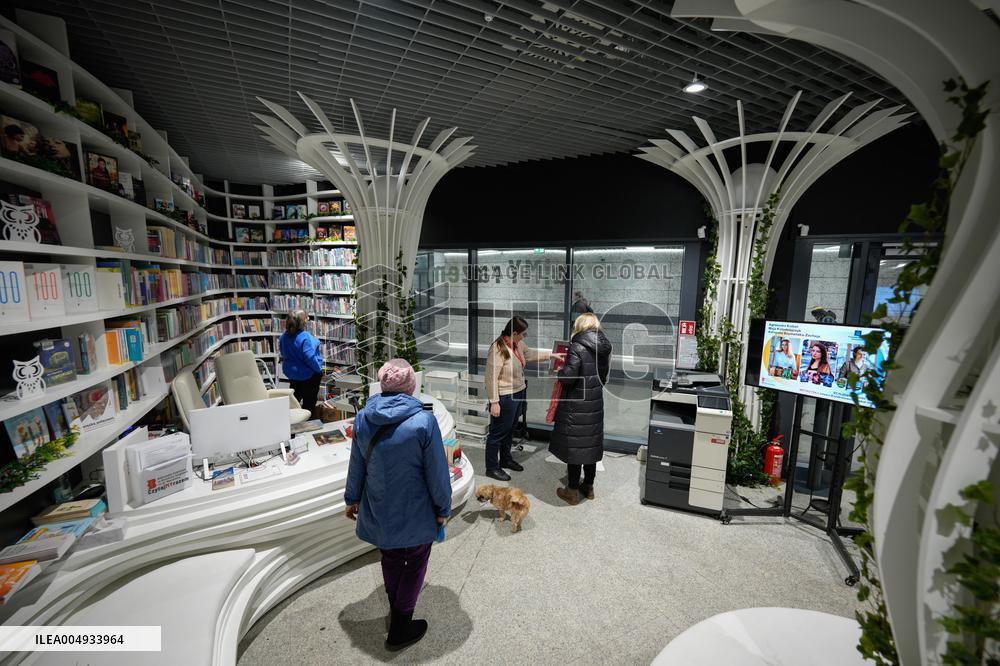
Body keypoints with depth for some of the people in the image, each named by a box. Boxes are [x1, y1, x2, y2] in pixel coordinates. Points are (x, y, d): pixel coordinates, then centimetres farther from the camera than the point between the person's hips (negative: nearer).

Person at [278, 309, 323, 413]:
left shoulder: (284, 336, -4)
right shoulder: (305, 337, -29)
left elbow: (284, 354, 9)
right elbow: (310, 357, -32)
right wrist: (319, 369, -17)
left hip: (291, 372, 7)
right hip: (308, 375, -7)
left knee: (294, 398, 25)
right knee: (309, 401, 10)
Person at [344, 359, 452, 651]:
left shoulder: (363, 419, -10)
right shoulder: (423, 421, -24)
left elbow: (356, 466, 3)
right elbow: (437, 472, -17)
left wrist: (352, 499, 19)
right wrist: (443, 508, -2)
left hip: (378, 510, 5)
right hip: (415, 512, -4)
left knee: (391, 559, 27)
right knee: (415, 562, 20)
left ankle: (396, 609, 49)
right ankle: (400, 629, 32)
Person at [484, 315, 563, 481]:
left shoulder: (518, 343, 0)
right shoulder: (498, 350, -26)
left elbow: (530, 354, 21)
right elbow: (491, 378, -24)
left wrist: (552, 355, 18)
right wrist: (494, 402, -22)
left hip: (518, 393, 9)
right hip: (504, 398, -9)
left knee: (509, 430, 23)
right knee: (498, 432, 5)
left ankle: (506, 459, 41)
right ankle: (492, 468, 22)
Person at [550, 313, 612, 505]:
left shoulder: (577, 347, -18)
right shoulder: (604, 347, 4)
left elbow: (568, 377, -22)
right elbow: (604, 376, 11)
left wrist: (560, 371, -2)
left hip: (576, 405, -7)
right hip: (595, 403, 7)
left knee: (573, 445, 5)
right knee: (591, 443, 17)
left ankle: (572, 491, 17)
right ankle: (588, 486, 32)